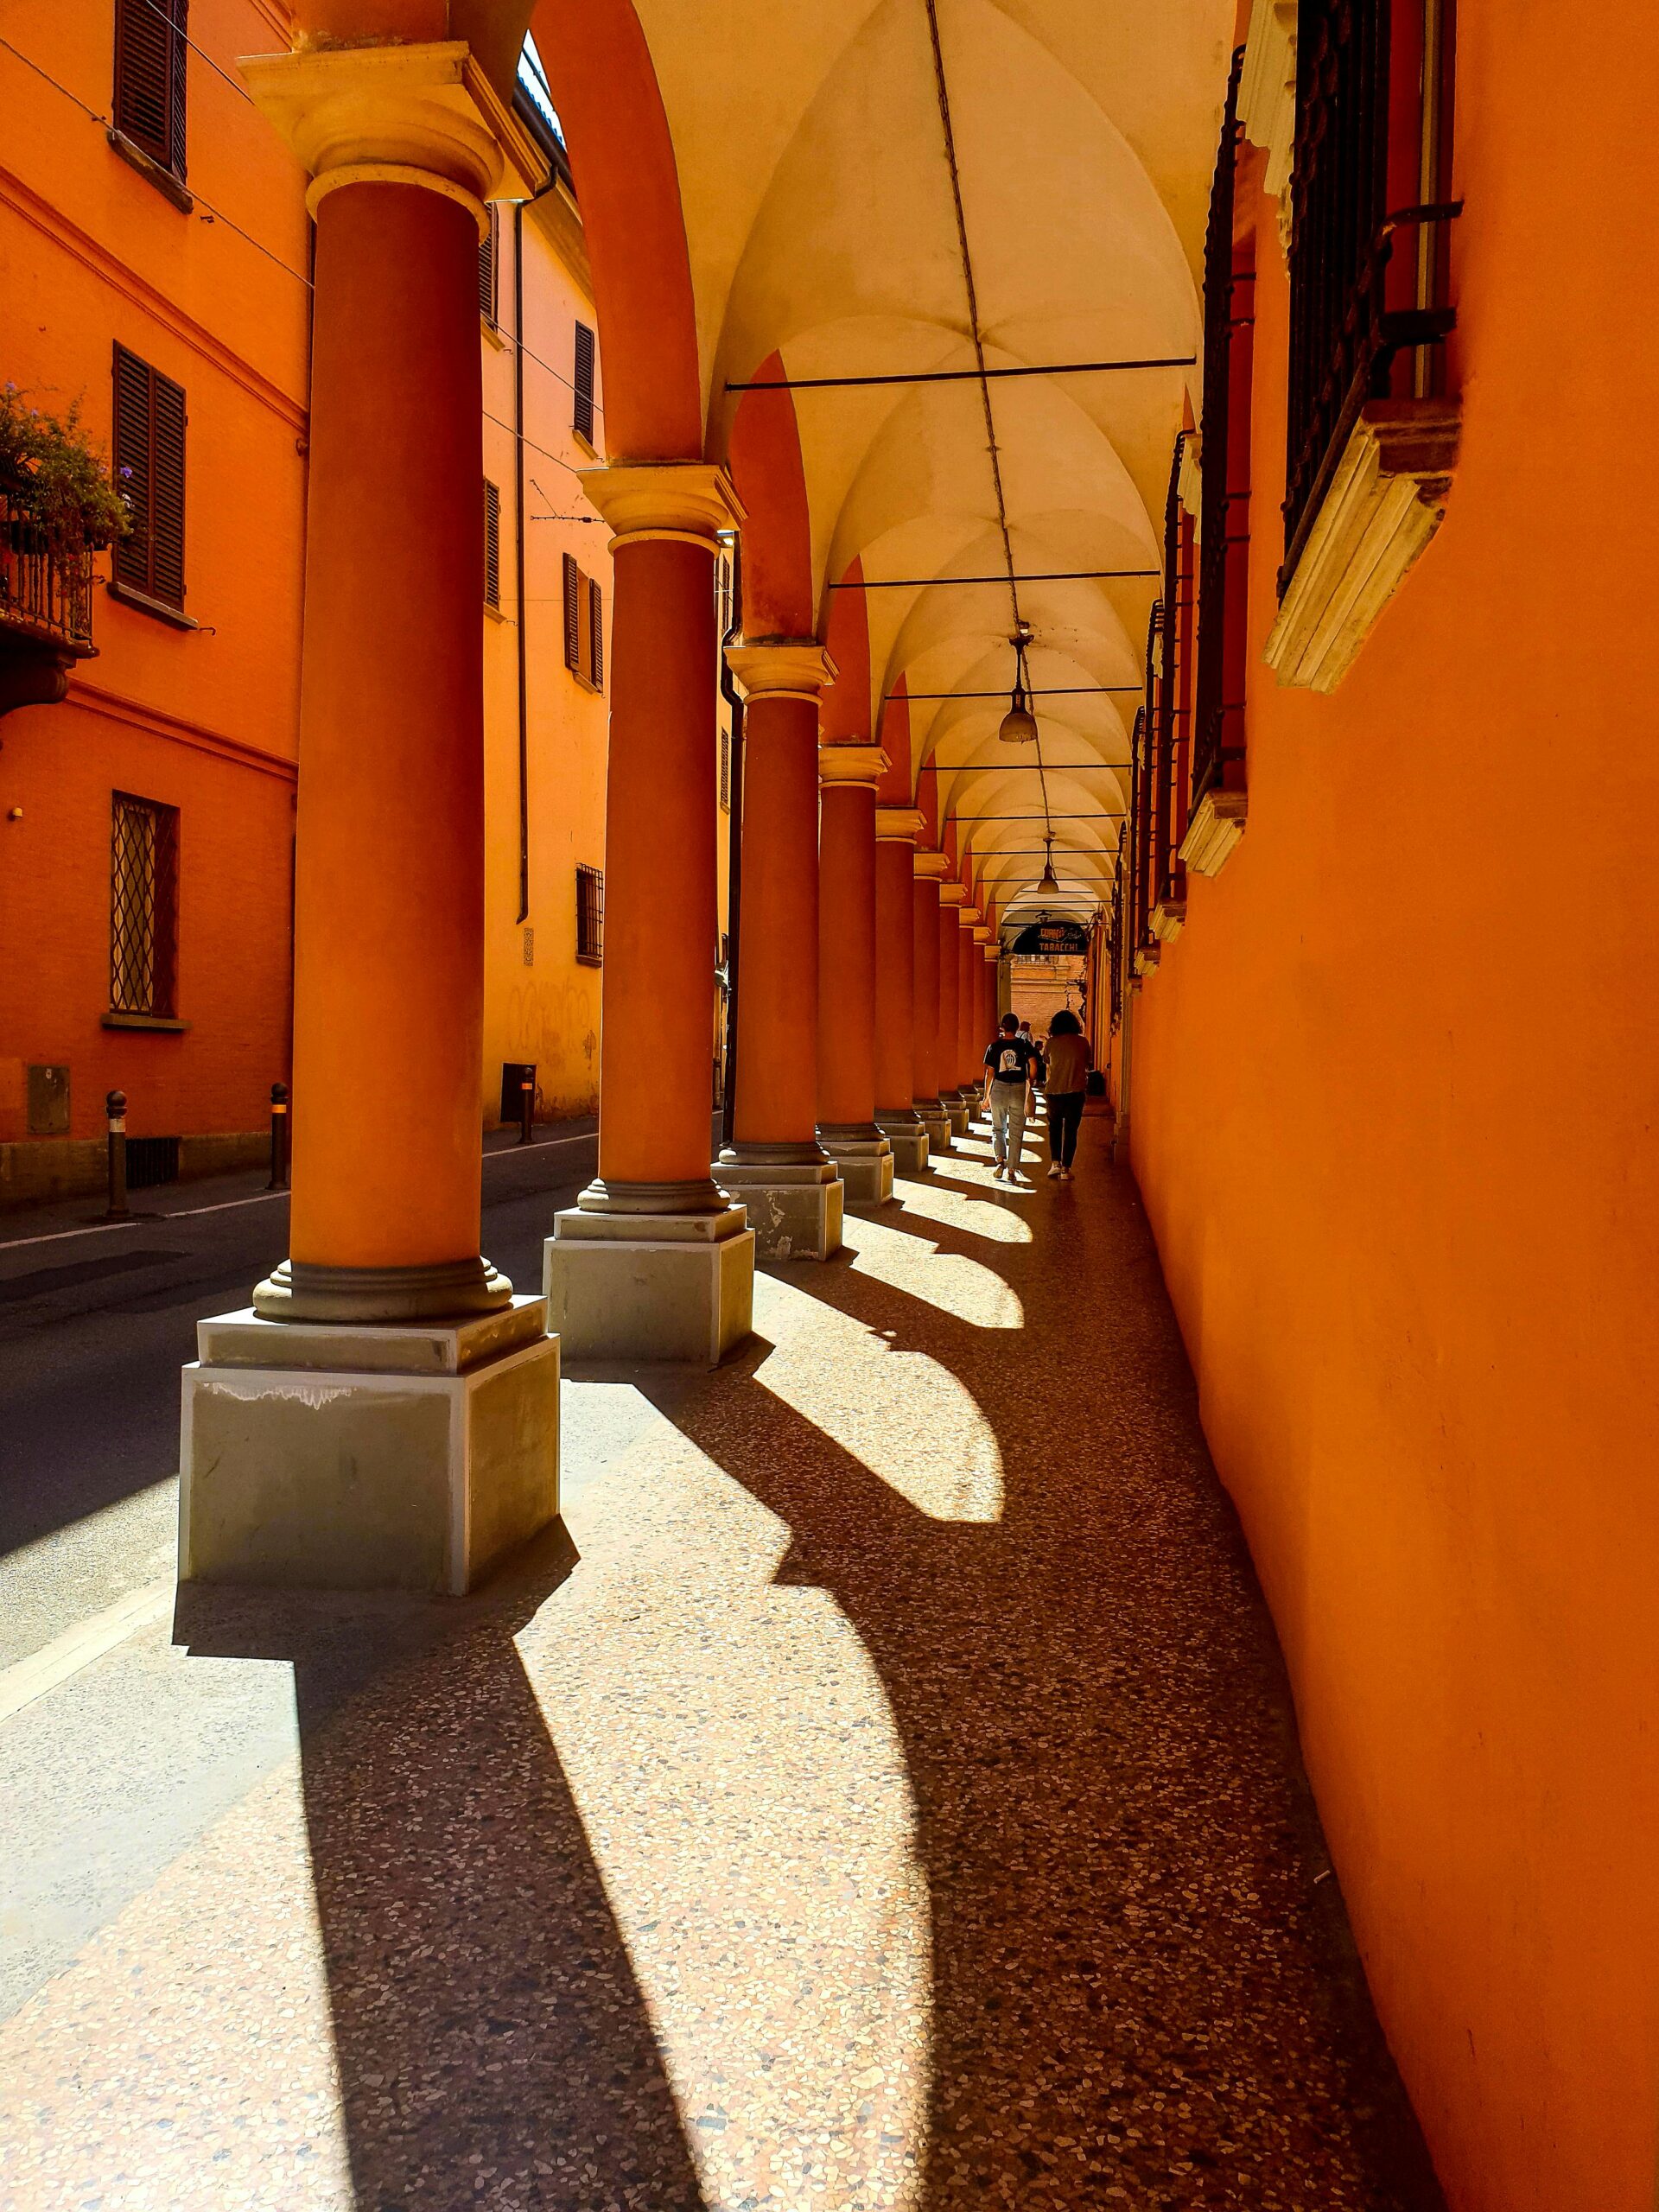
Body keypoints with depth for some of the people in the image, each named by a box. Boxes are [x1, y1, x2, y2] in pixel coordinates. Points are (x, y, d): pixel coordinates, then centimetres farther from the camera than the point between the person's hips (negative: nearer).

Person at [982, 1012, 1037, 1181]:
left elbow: (989, 1073, 1)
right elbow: (1032, 1064, -11)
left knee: (998, 1128, 15)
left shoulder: (994, 1046, 1)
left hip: (999, 1089, 0)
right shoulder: (1025, 1045, 0)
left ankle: (1000, 1160, -9)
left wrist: (986, 1096, 8)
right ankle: (1012, 1170, 7)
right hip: (1019, 1090, 0)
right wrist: (1030, 1087, 2)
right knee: (1016, 1133, 8)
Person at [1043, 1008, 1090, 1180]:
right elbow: (1088, 1063, 11)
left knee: (1054, 1127, 18)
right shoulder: (1082, 1042, -1)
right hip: (1076, 1092, 0)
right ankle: (1066, 1169, 6)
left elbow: (1048, 1067, 8)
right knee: (1071, 1131, 7)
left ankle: (1055, 1162, 5)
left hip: (1055, 1092, 0)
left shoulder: (1051, 1043, -3)